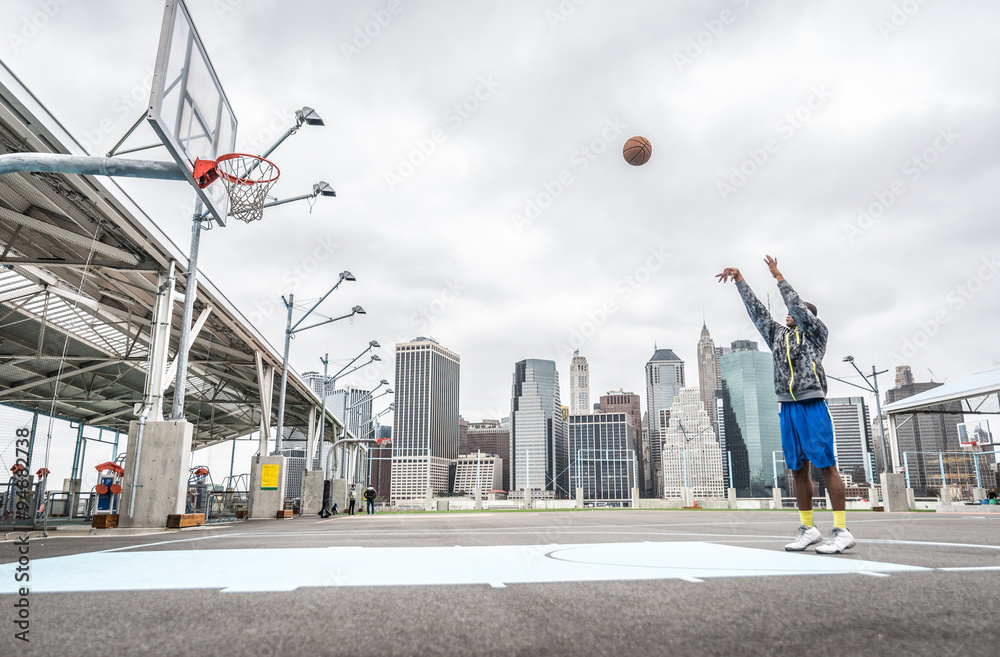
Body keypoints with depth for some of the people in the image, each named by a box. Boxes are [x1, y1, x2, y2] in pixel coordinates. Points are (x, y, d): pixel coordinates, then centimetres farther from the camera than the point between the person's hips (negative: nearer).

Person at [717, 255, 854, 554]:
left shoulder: (817, 332, 7)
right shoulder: (778, 334, 20)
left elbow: (797, 306, -7)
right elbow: (756, 310, 17)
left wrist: (778, 277, -6)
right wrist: (739, 279, 14)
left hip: (812, 405, -6)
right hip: (787, 407, 6)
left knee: (826, 465, -7)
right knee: (798, 469, 6)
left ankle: (842, 530, -6)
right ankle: (808, 529, 11)